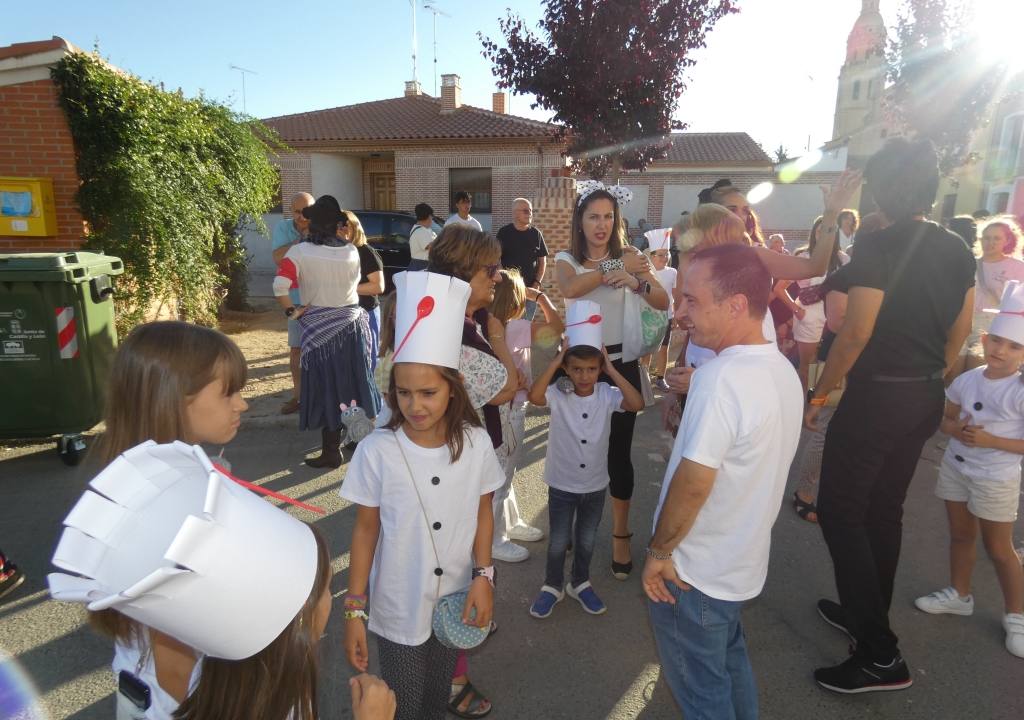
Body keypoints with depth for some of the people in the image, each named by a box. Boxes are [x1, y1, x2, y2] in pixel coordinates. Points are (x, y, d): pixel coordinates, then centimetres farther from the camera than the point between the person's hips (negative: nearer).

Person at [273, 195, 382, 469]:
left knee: (327, 389, 5)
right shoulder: (352, 251, -2)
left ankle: (331, 451, 12)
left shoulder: (300, 252, -11)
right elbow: (355, 284, 4)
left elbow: (279, 286, -21)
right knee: (355, 383, 16)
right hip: (352, 323, 3)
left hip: (320, 328, -3)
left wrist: (291, 310, -8)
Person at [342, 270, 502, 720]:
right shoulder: (376, 452, -18)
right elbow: (365, 530, -8)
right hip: (397, 608, -2)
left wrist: (482, 575, -7)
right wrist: (354, 610, -6)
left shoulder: (475, 444, -13)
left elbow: (482, 513, 0)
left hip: (455, 600, 2)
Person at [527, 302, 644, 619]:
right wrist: (555, 360, -32)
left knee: (586, 541, 21)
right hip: (562, 485, -2)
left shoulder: (607, 395, -11)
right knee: (558, 542, 14)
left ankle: (580, 583, 44)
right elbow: (534, 396, -36)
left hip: (595, 485, 2)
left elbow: (637, 404, -27)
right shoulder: (558, 394, -16)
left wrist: (612, 370, -25)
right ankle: (552, 586, 37)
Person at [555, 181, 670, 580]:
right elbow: (569, 289, -24)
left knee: (619, 451, 4)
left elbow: (663, 302, -10)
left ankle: (620, 535, 20)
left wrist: (638, 282, -30)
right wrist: (614, 267, -33)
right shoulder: (567, 259, 0)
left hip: (619, 363, 0)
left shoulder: (628, 255, 1)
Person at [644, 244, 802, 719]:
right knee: (730, 664, 29)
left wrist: (659, 552, -15)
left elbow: (692, 484, -28)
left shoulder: (721, 378, -29)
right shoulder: (782, 370, -1)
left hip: (695, 570, -8)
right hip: (742, 559, 8)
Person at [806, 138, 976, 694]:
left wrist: (817, 395, -10)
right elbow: (959, 331, 12)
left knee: (839, 511, 1)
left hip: (876, 397, -8)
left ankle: (881, 655, 4)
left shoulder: (877, 247, -17)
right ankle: (867, 615, 34)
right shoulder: (957, 250, 6)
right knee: (884, 509, 19)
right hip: (926, 398, 8)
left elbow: (856, 333, -19)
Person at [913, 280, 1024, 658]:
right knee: (960, 535, 18)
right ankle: (959, 594, 36)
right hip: (955, 467, 5)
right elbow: (946, 418, 8)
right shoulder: (966, 380, -2)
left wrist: (990, 440, -25)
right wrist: (956, 429, -13)